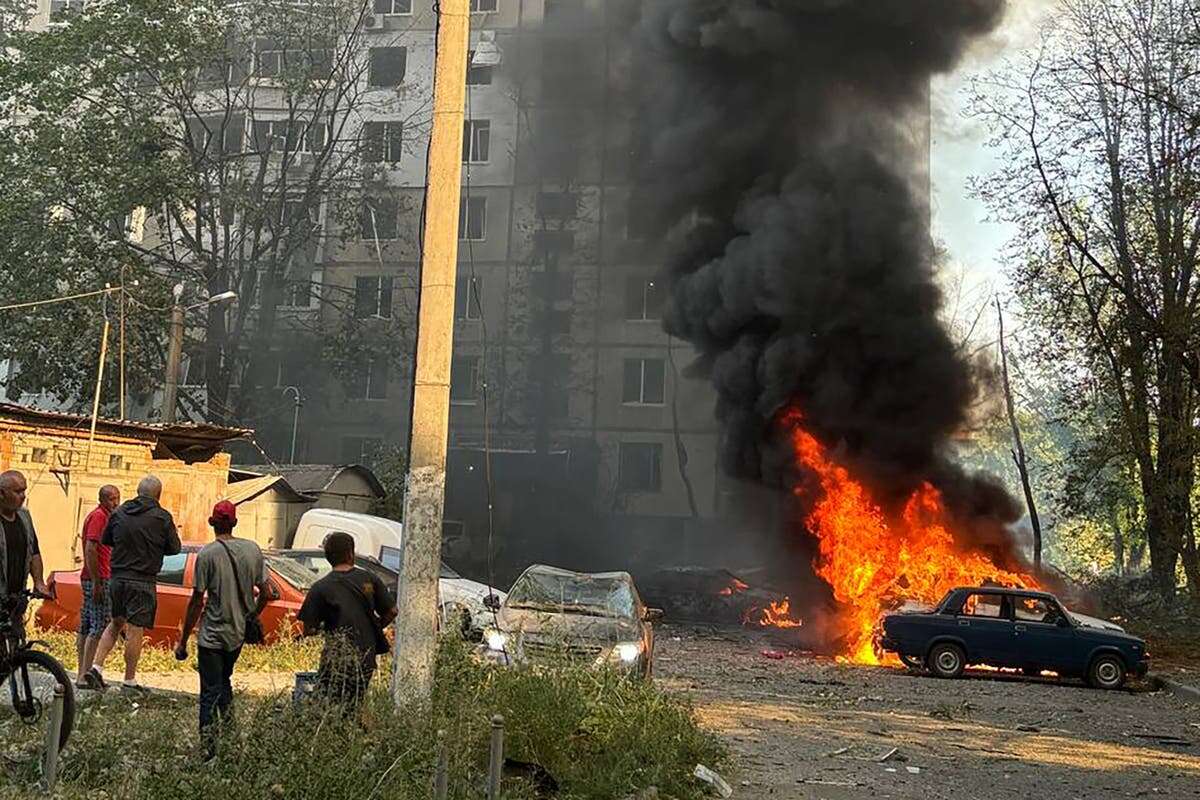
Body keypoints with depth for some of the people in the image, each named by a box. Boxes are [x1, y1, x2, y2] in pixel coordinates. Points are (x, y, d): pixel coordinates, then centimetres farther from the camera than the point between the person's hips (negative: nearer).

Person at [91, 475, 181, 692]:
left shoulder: (119, 512, 5)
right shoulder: (162, 517, -9)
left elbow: (105, 540, 16)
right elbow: (174, 548, -2)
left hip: (117, 578, 5)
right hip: (143, 581, -5)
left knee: (116, 623, 20)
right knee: (135, 629, 0)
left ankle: (97, 666, 11)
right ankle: (129, 680, 6)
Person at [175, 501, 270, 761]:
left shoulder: (207, 554, -13)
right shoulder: (253, 550, 0)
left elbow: (196, 601, -12)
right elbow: (266, 593, 3)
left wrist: (183, 640, -5)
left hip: (212, 636, -5)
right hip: (238, 635, 5)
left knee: (210, 693, 0)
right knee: (224, 683, 24)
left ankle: (209, 750, -5)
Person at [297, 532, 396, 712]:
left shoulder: (321, 588, -6)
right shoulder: (369, 579, 2)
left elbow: (309, 630, -6)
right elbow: (391, 612, 7)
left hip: (338, 658, -4)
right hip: (367, 655, 4)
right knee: (353, 708, 13)